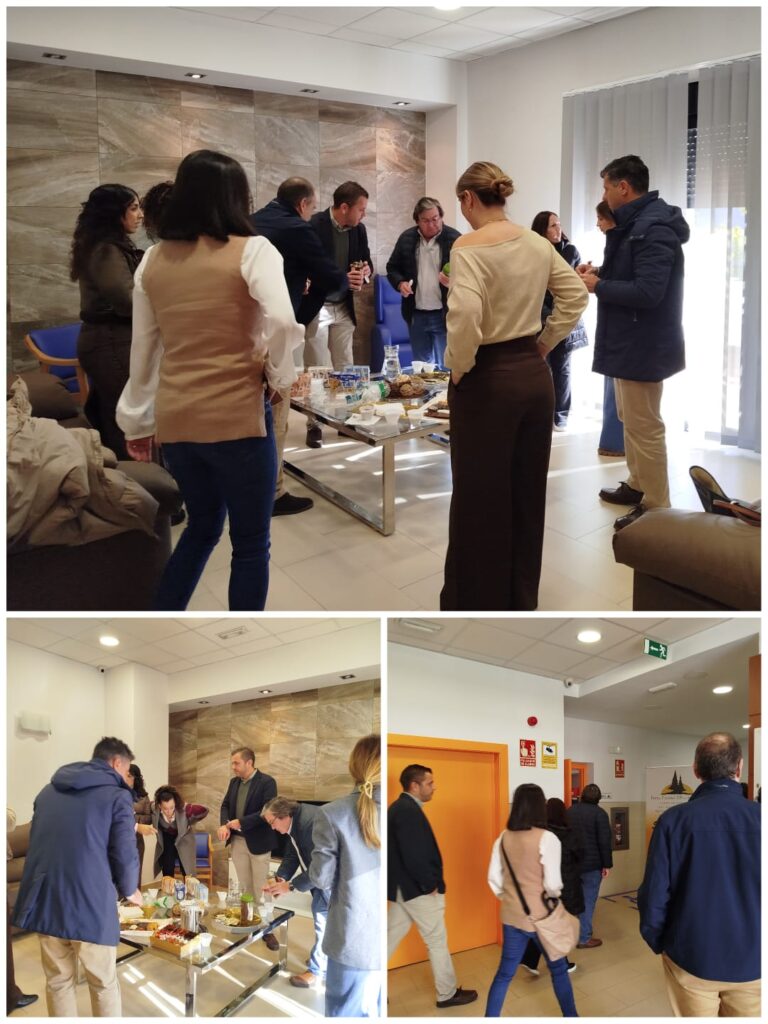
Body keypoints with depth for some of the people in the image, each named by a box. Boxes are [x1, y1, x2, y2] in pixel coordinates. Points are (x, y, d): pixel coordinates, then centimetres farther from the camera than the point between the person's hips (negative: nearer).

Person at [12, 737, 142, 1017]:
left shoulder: (49, 789, 15)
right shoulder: (117, 796, -4)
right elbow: (124, 855, -8)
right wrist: (129, 890, 12)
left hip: (44, 899, 5)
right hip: (90, 902, -5)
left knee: (58, 981, 15)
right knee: (103, 983, 8)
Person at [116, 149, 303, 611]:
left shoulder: (153, 259, 9)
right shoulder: (251, 250, -6)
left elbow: (143, 348, 15)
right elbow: (282, 322, -22)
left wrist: (138, 420, 22)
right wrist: (280, 376, -5)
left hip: (174, 419, 6)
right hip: (237, 416, -6)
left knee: (202, 526, 24)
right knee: (251, 542, 8)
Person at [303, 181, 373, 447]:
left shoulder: (358, 229, 2)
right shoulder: (314, 226, -17)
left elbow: (366, 260, 15)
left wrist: (365, 271, -11)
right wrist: (343, 279, -26)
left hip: (344, 307, 6)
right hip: (316, 307, -6)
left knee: (344, 367, 10)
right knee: (316, 369, -2)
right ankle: (315, 425, 6)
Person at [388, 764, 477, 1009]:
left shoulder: (398, 808, 9)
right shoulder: (409, 811, -22)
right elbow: (414, 855, -27)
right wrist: (430, 885, -15)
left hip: (401, 887, 9)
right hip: (418, 889, -9)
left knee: (391, 938, 15)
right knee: (437, 942, 6)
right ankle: (447, 994, 20)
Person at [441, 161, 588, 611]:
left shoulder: (470, 246, -16)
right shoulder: (538, 243, 6)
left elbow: (465, 315, -30)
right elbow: (577, 294, 12)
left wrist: (458, 367, -15)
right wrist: (544, 344, 14)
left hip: (488, 381, -7)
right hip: (535, 375, 7)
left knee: (480, 498, 4)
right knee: (528, 492, 16)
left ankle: (475, 604, 16)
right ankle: (521, 600, 30)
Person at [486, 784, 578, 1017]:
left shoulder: (503, 838, -2)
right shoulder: (547, 838, -17)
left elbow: (494, 879, 2)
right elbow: (552, 884, -18)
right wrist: (555, 895, 3)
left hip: (511, 915, 4)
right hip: (540, 916, -4)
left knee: (505, 972, 13)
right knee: (558, 969, 16)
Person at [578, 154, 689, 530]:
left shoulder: (654, 228, -23)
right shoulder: (636, 223, 10)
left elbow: (648, 291, -29)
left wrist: (598, 286, -17)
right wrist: (601, 271, 4)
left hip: (644, 344, -11)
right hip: (629, 340, 11)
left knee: (644, 427, -3)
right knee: (630, 419, 22)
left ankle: (656, 508, 7)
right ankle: (637, 485, 36)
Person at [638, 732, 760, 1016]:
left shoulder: (674, 820, -13)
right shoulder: (759, 817, -11)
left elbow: (654, 895, -10)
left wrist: (658, 943, 8)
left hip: (692, 957, -1)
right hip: (752, 961, 1)